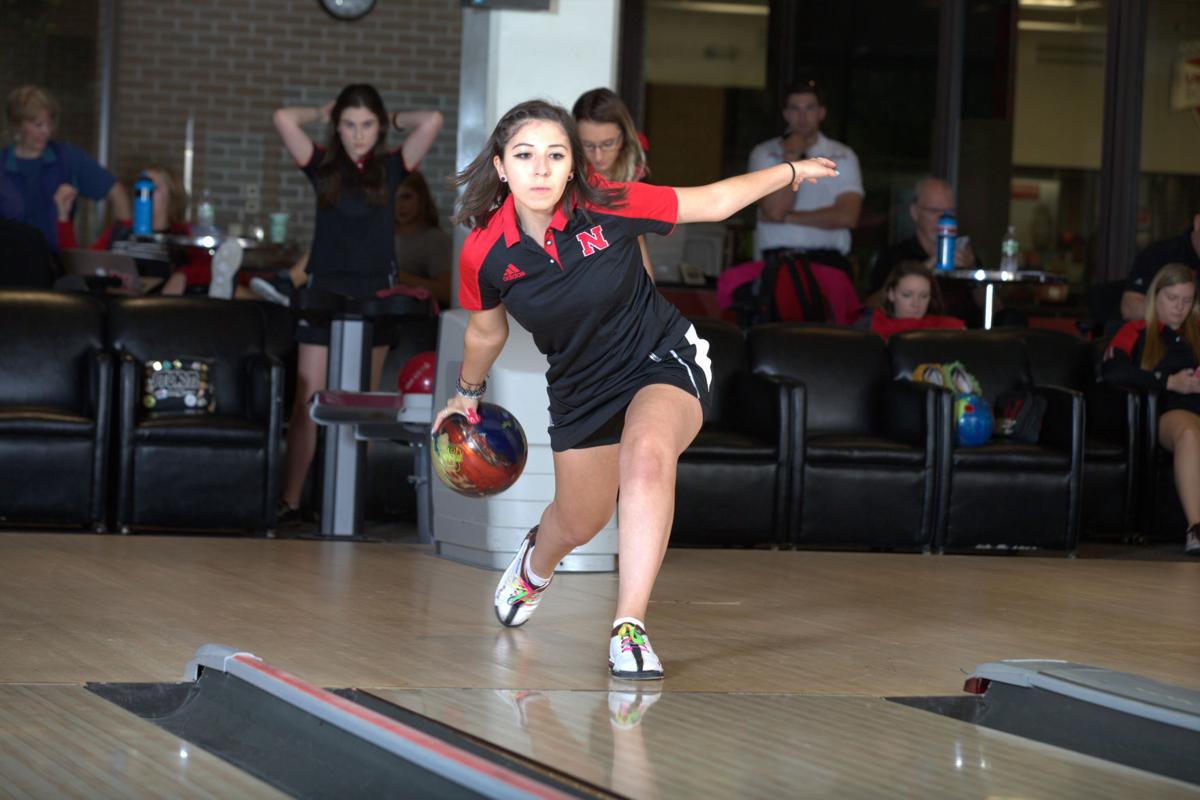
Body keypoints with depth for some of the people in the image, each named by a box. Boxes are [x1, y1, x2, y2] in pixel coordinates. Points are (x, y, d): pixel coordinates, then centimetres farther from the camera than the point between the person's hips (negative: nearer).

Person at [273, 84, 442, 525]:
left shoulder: (391, 169, 5)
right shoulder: (323, 166, 3)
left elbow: (432, 121, -7)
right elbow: (283, 118, -9)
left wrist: (393, 120, 9)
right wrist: (322, 113, 7)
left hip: (375, 294, 1)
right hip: (325, 291, -1)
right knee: (307, 404, -4)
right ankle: (290, 501, -4)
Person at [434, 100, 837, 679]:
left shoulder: (608, 208, -22)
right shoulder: (483, 255, -16)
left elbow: (712, 202, -7)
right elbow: (486, 333, 7)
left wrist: (791, 171, -6)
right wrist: (467, 393, 22)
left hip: (664, 360, -3)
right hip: (580, 388, 3)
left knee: (647, 455, -35)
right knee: (579, 523, 16)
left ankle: (630, 629, -32)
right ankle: (537, 563, 57)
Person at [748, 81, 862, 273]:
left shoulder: (843, 156, 10)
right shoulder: (764, 154, 8)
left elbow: (847, 217, -3)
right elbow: (775, 210, -6)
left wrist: (787, 217, -5)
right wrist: (791, 155, -4)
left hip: (827, 259, 1)